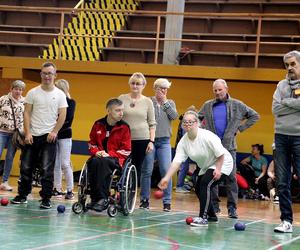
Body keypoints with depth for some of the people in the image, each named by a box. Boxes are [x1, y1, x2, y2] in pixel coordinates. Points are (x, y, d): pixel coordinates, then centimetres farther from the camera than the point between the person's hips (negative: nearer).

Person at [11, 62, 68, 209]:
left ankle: (46, 199, 2)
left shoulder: (60, 94, 2)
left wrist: (54, 132, -10)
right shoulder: (33, 93, 4)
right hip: (32, 136, 2)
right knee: (26, 167, 6)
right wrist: (27, 133, -7)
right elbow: (27, 113, 2)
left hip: (49, 136, -2)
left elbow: (62, 115, 0)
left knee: (47, 169, -5)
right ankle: (22, 195, 19)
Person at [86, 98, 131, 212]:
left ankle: (102, 198, -38)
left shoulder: (124, 127, -1)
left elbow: (126, 150, -2)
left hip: (116, 159, -3)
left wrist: (109, 154, -15)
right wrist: (97, 151, -4)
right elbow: (91, 143, 19)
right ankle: (95, 198, -32)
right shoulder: (98, 124, 8)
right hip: (99, 156, 3)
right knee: (93, 162, -33)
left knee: (103, 162, -37)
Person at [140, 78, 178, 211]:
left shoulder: (170, 103, 13)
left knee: (166, 171, -5)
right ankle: (145, 200, 12)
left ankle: (167, 202, 0)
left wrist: (164, 102, -4)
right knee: (147, 171, 2)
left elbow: (174, 116, -5)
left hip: (164, 141, 2)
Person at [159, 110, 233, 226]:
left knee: (205, 184, -25)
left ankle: (203, 218, -23)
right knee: (199, 190, 7)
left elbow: (221, 154, -23)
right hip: (206, 167, 8)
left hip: (223, 163, -8)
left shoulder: (207, 136, -29)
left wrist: (218, 169, -28)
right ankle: (212, 216, 28)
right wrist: (167, 178, -26)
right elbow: (176, 161, -17)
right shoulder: (183, 141, -11)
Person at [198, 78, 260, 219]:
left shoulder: (237, 105, 4)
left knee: (231, 178, -6)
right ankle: (214, 206, 13)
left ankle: (232, 208, -3)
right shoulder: (207, 106, 10)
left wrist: (240, 128, 3)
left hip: (229, 146, -2)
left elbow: (254, 116, 10)